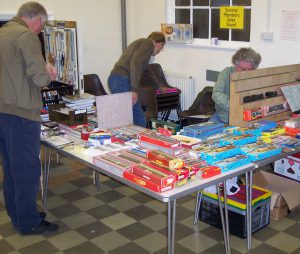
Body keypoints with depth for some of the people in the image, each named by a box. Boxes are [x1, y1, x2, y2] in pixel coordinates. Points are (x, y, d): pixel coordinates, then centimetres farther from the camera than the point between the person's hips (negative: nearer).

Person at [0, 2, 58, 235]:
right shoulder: (27, 36, -13)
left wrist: (41, 69, 14)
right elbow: (40, 78, -19)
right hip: (21, 112, -9)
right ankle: (29, 222, 11)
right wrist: (48, 73, 3)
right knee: (27, 168, 1)